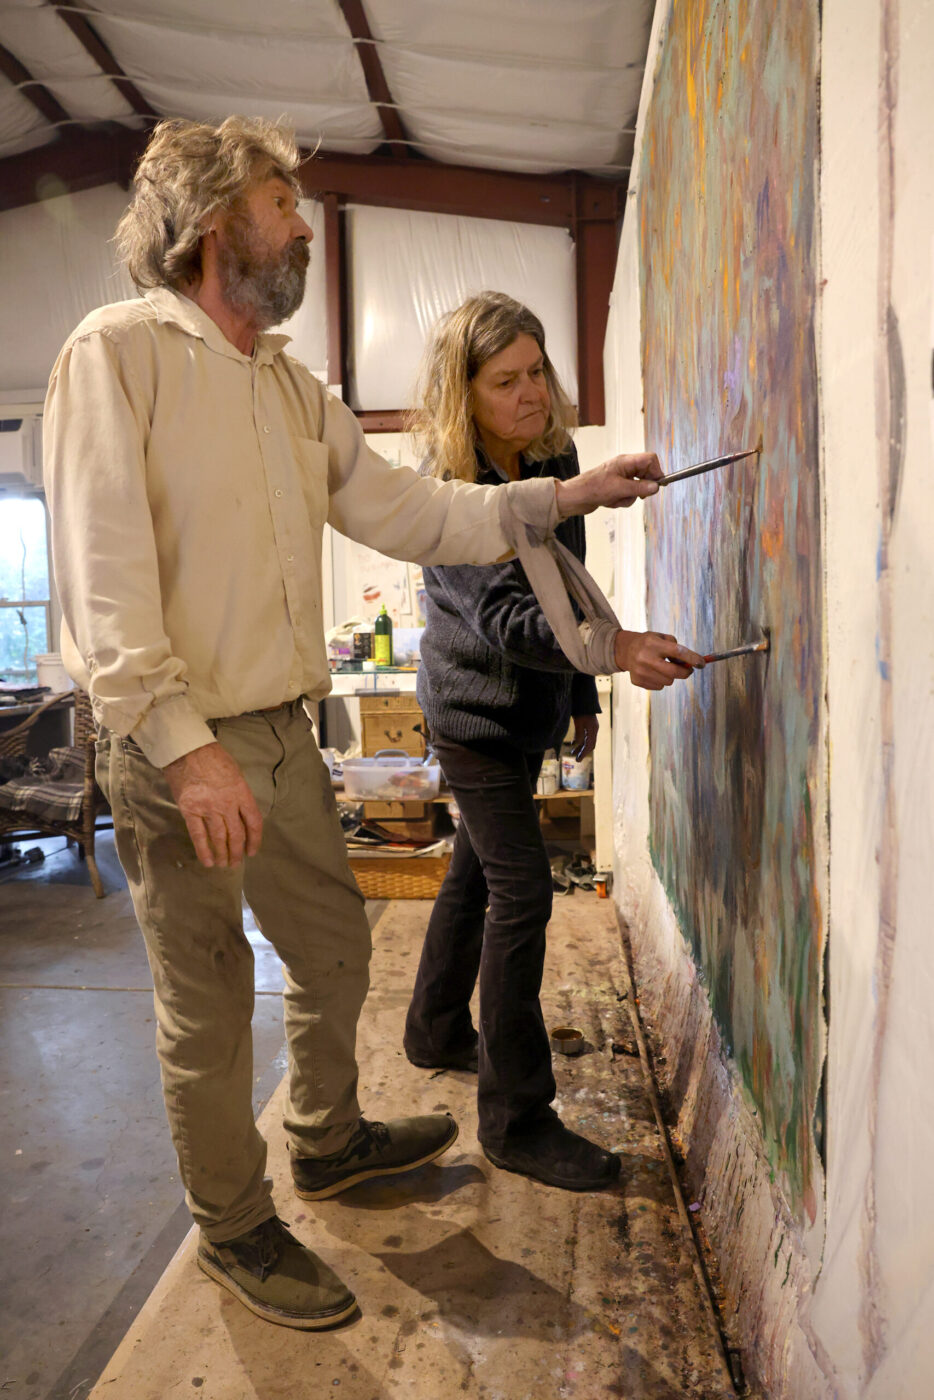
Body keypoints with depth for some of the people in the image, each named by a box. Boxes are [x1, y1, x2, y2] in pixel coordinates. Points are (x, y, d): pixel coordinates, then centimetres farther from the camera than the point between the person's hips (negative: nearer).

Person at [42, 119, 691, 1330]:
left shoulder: (292, 387, 14)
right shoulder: (119, 353, -9)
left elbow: (406, 511, 9)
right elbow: (103, 575, -18)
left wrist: (565, 496, 2)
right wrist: (186, 743, -24)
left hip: (282, 733, 8)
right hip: (177, 746, -7)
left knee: (334, 948, 20)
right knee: (210, 1007, 8)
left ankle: (327, 1139, 46)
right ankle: (235, 1229, 32)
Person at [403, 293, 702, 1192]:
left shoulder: (555, 458, 2)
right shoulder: (446, 489, -21)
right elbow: (503, 618, -33)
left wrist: (583, 696, 15)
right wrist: (617, 646, -47)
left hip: (527, 706, 8)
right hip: (475, 710, -8)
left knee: (477, 869, 18)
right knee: (520, 890, -10)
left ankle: (437, 1032, 37)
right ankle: (516, 1119, 2)